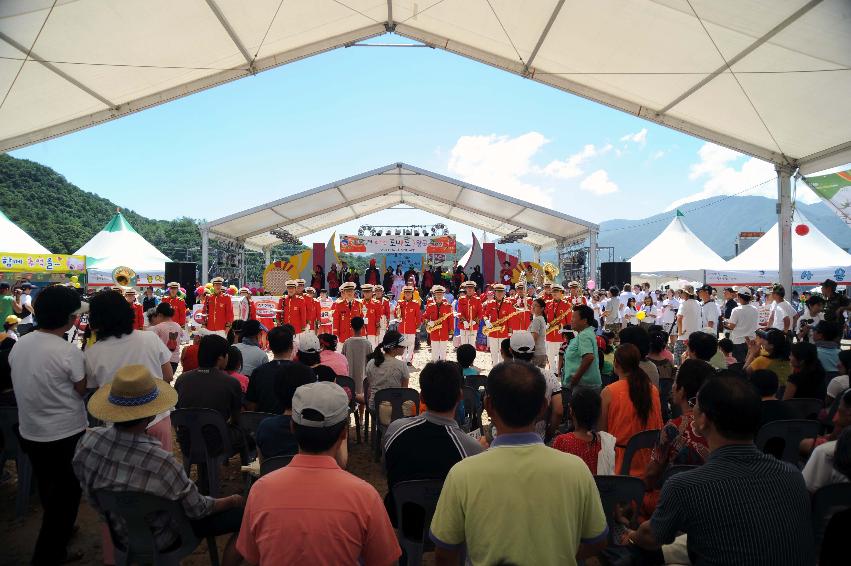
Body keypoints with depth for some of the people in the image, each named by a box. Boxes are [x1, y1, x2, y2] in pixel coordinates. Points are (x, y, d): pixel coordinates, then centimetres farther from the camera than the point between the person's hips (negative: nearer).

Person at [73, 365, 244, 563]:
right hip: (160, 539, -6)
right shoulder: (161, 462, -39)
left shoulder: (87, 441, -22)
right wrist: (233, 500, -2)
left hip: (119, 532, 6)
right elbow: (198, 509, -21)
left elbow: (92, 498, -2)